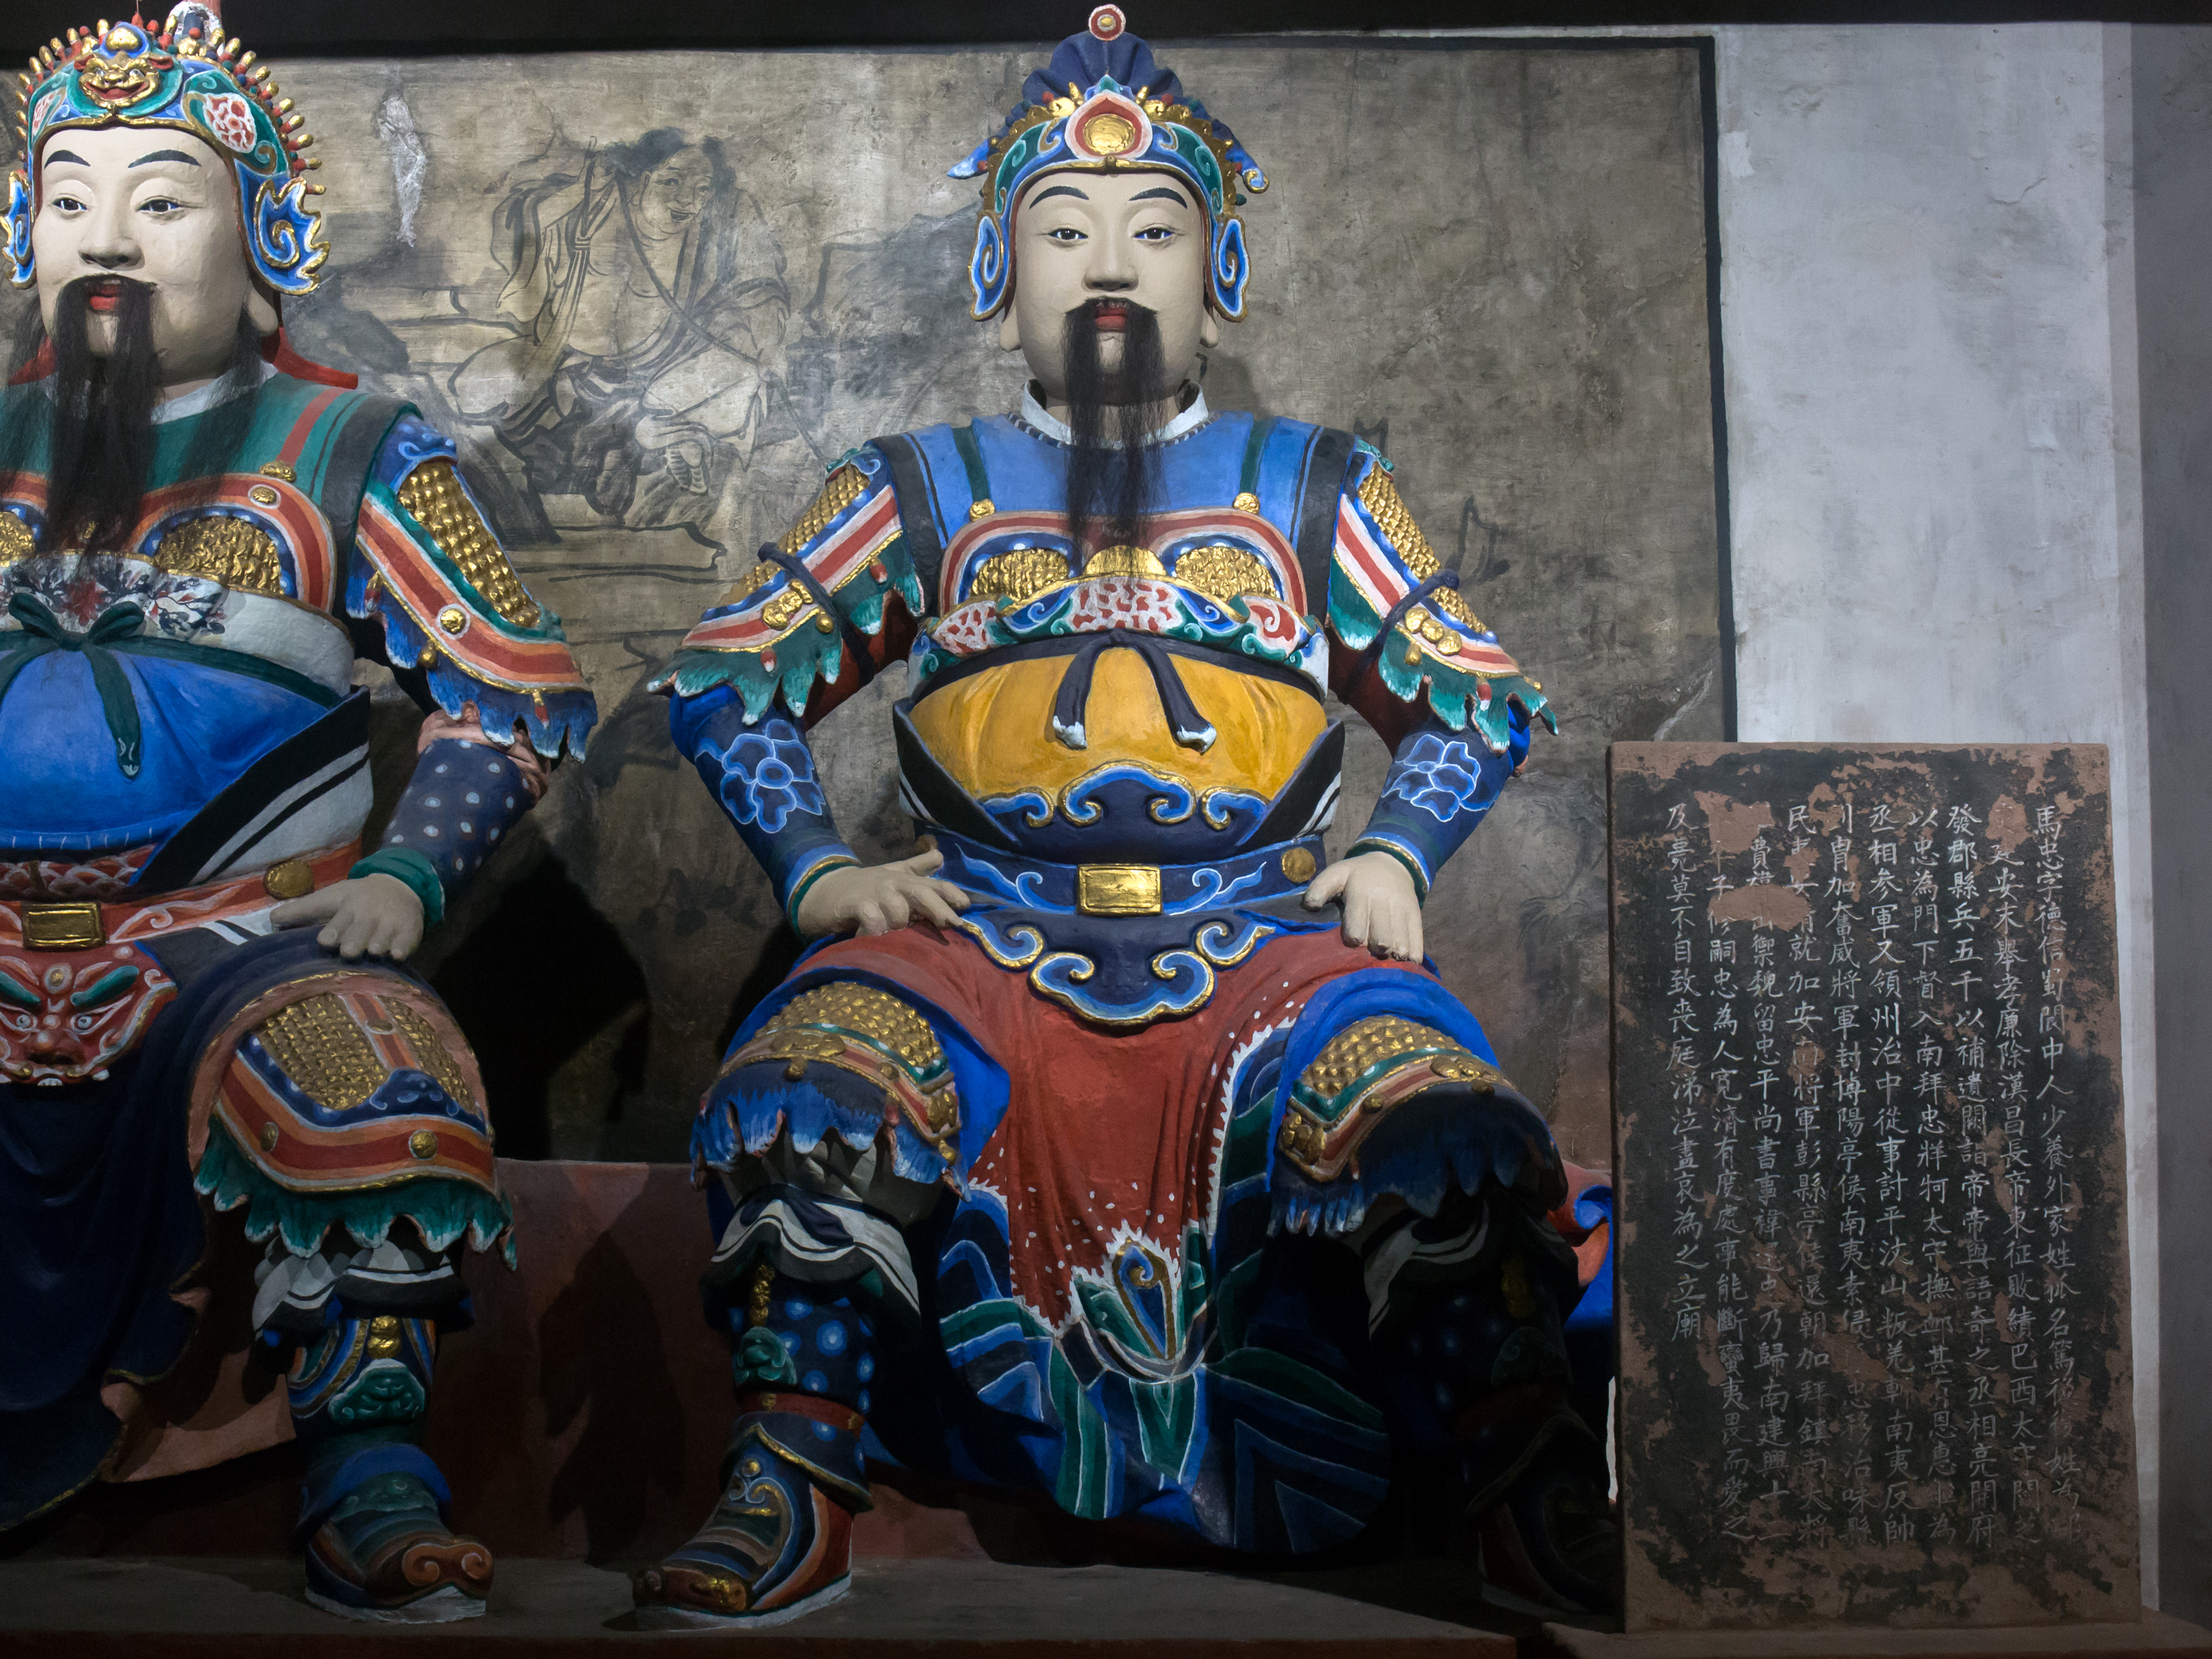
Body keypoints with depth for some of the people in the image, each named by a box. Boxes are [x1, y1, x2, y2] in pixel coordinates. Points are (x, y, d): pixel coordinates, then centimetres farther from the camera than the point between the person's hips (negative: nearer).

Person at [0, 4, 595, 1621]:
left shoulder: (352, 455, 6)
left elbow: (524, 686, 2)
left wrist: (406, 878, -10)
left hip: (240, 930, -4)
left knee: (368, 1076, -34)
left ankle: (370, 1484, -23)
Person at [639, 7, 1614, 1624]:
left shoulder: (1315, 489, 18)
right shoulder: (923, 493, 18)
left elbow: (1488, 699, 20)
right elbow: (723, 676, 16)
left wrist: (1397, 854, 1)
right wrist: (819, 869, 0)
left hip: (1265, 937, 0)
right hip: (984, 933, 1)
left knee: (1429, 1118, -30)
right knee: (821, 1082, -31)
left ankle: (1542, 1507, -16)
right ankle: (792, 1501, -20)